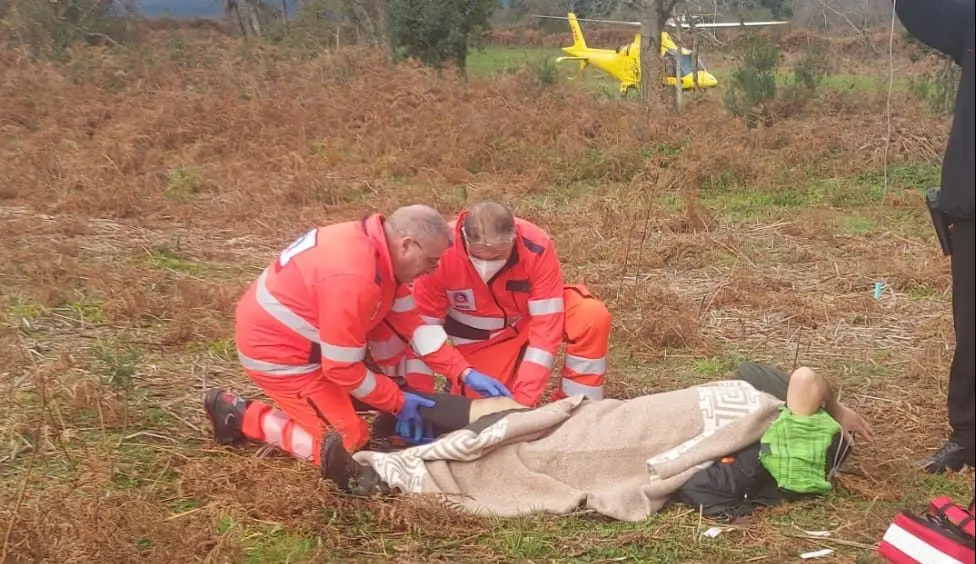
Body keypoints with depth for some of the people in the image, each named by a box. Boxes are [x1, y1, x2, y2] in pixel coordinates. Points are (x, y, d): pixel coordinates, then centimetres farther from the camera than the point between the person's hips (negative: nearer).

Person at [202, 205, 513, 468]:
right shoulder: (352, 278, -33)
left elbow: (408, 321, 2)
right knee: (347, 441, -3)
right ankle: (241, 416, 5)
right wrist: (398, 402, -13)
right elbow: (343, 369, -26)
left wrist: (464, 372, -4)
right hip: (276, 351, -9)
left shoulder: (381, 248, -5)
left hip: (302, 337, 9)